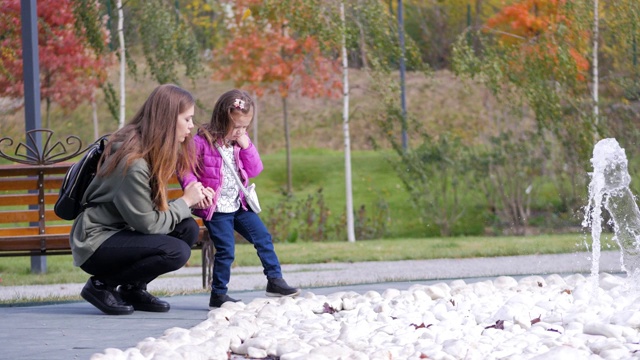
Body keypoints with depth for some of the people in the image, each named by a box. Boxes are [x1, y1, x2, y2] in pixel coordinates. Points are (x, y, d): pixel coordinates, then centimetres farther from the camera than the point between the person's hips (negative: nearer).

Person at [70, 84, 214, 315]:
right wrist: (185, 202, -9)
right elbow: (147, 224, -20)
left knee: (188, 229, -7)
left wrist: (193, 198, -7)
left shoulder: (152, 152, 6)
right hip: (95, 245, -9)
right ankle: (102, 286, -7)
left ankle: (133, 288, 7)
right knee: (176, 251, -24)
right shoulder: (133, 162, -25)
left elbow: (153, 209, 7)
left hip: (121, 232, 9)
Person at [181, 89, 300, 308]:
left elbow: (254, 170, 7)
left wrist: (246, 146, -6)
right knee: (226, 249, -11)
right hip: (215, 208, -7)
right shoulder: (202, 142, -11)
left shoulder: (240, 142, 9)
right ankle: (218, 295, -1)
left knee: (263, 237, 4)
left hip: (239, 205, 7)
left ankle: (275, 280, 14)